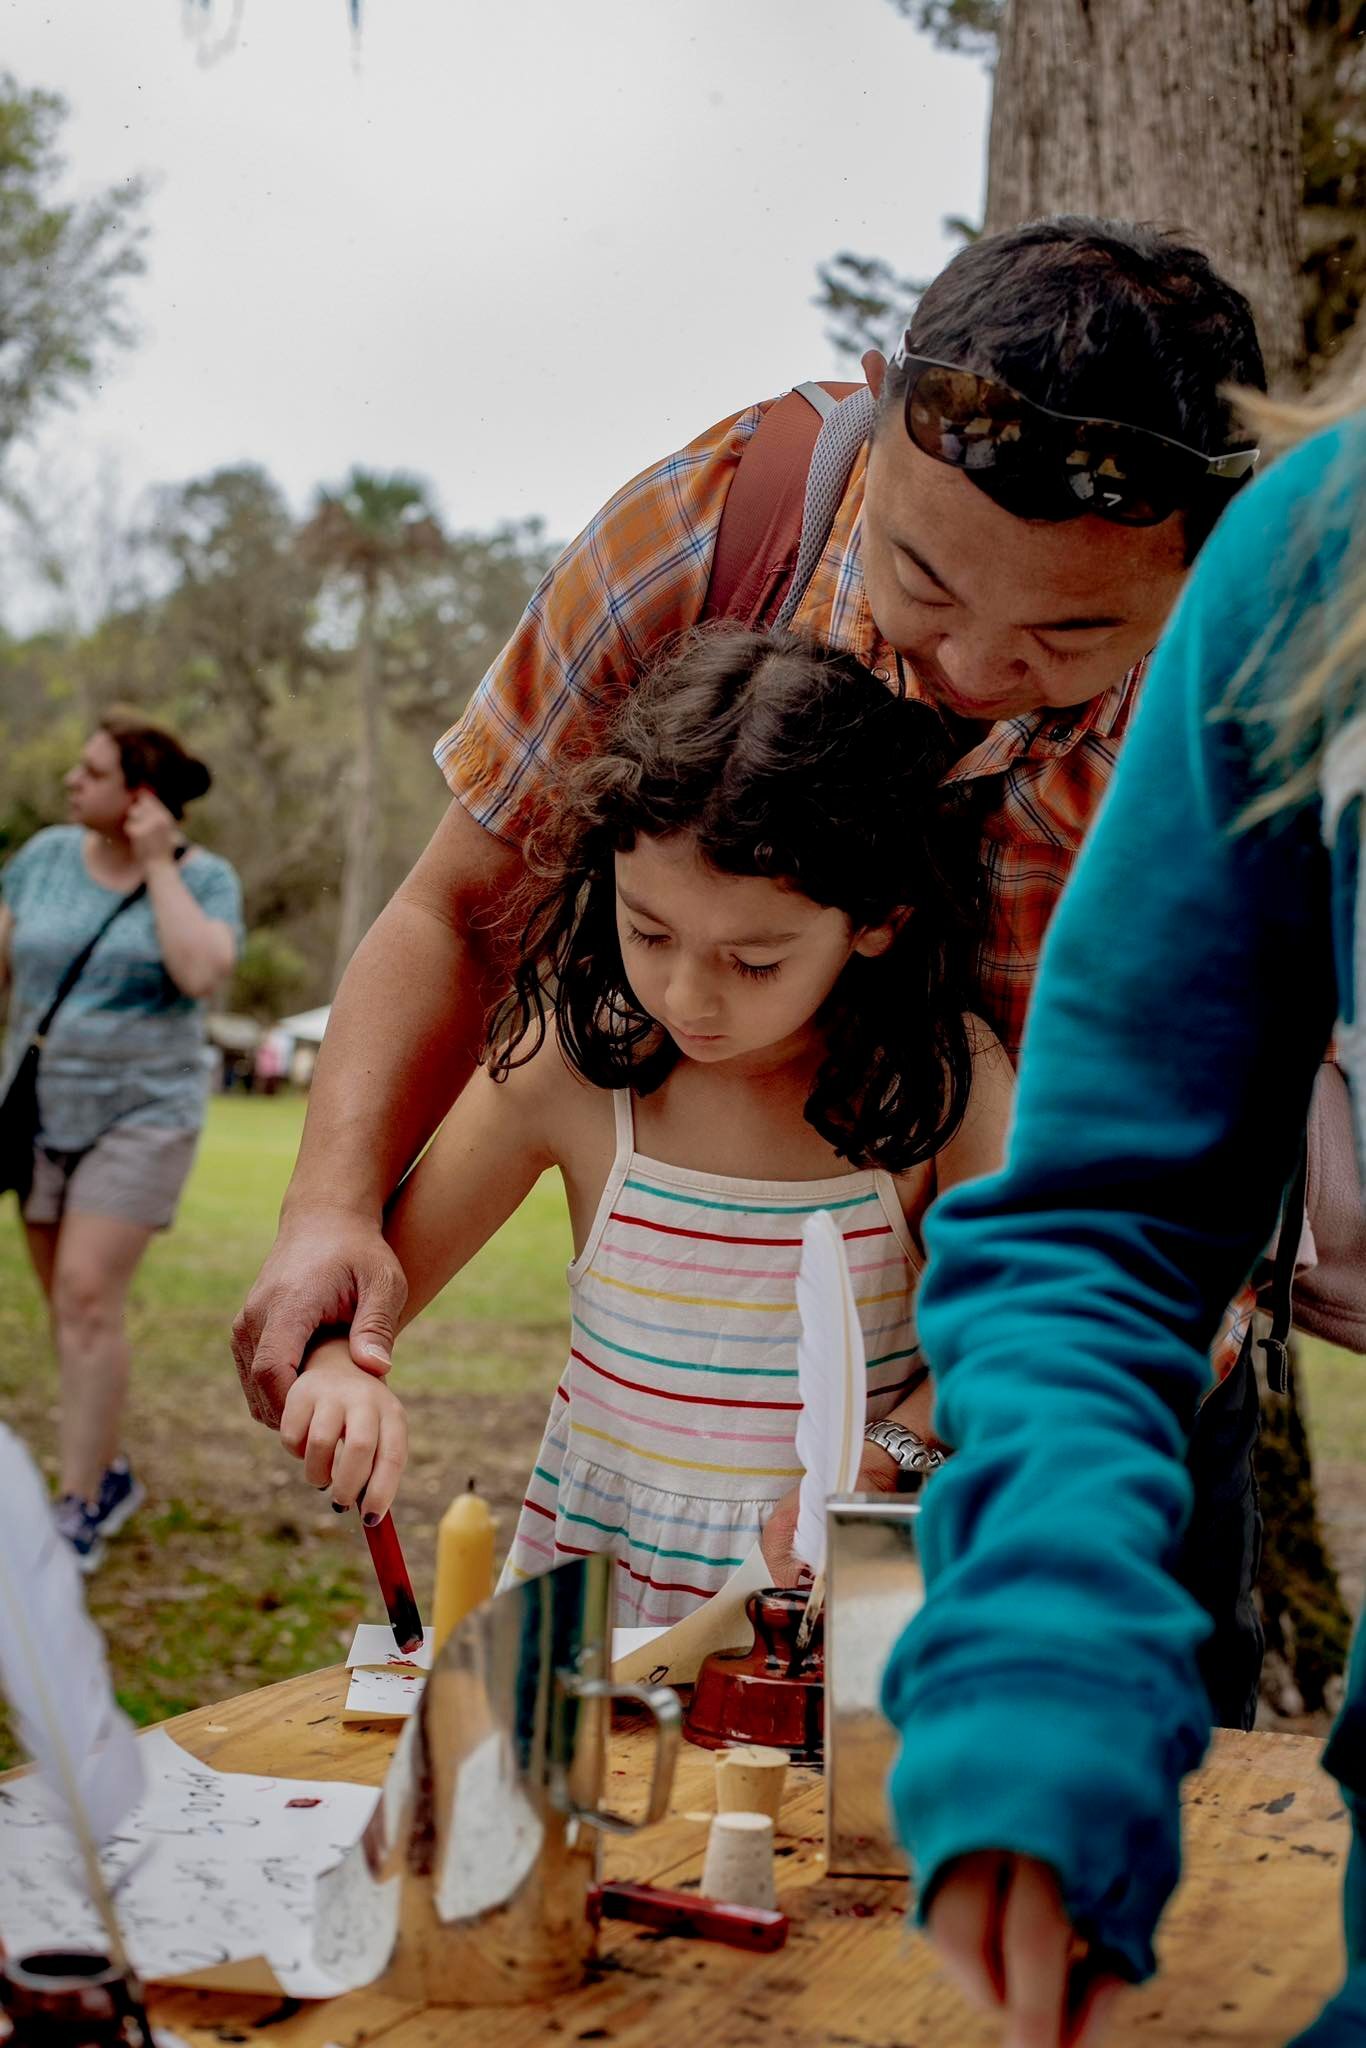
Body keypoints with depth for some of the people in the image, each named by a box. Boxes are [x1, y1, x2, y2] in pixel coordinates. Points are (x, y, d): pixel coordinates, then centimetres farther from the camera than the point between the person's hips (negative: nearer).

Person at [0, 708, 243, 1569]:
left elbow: (200, 974, -26)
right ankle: (109, 1472, 29)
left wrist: (159, 864, -20)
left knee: (89, 1298, -13)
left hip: (143, 1113, -4)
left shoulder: (204, 876, -9)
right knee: (70, 1303, 11)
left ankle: (80, 1508, -5)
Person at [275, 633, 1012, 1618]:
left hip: (832, 1610, -1)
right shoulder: (567, 1061, -5)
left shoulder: (945, 1082, -8)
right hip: (589, 1567, 1)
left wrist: (887, 1463, -21)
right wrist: (337, 1371, -19)